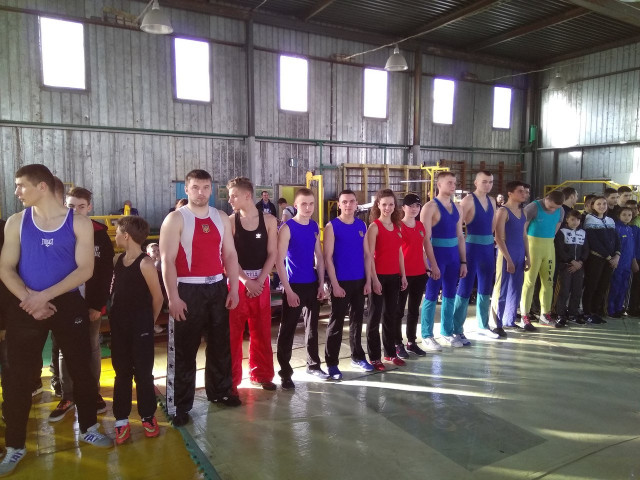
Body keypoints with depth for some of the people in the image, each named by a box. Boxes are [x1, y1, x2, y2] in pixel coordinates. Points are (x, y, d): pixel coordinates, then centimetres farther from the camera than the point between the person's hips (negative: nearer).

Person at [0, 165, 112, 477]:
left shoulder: (79, 223, -5)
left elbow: (85, 269, -10)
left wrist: (45, 295, -18)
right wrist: (29, 299, -15)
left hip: (68, 304, -1)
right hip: (25, 307, 1)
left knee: (81, 367, 8)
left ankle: (88, 428, 28)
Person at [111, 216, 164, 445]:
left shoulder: (145, 263, -17)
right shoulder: (118, 259, 4)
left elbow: (157, 298, -10)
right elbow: (115, 290, 14)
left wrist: (148, 322, 3)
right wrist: (115, 317, 8)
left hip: (140, 328, -6)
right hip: (119, 326, 6)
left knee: (143, 373, 6)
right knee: (122, 373, 12)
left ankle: (148, 416, 22)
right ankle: (121, 420, 22)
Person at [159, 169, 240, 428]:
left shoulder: (221, 218, 8)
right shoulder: (175, 219, -6)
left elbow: (230, 254, 9)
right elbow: (167, 260, -12)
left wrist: (233, 288, 2)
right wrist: (173, 297, -18)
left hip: (217, 287, 5)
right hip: (187, 289, -5)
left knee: (220, 343, 15)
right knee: (184, 349, 2)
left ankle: (219, 391, 33)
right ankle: (179, 405, 13)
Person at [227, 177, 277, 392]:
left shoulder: (269, 220, 1)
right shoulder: (230, 221, -4)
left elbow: (272, 254, 0)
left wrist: (259, 281, -10)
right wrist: (246, 281, -14)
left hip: (261, 281, 2)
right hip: (237, 281, -2)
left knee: (261, 331, 11)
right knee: (233, 331, 2)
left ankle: (260, 374, 26)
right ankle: (231, 379, 14)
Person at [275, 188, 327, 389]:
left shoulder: (315, 227, 7)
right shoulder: (287, 227, -11)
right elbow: (279, 261, -14)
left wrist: (321, 283, 6)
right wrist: (288, 290, -17)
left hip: (313, 284, 6)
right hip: (294, 286, -6)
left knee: (312, 326, 16)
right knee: (287, 329, 1)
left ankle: (313, 365, 31)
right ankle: (285, 373, 11)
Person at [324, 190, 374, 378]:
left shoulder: (362, 225, 7)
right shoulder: (332, 226, -7)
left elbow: (367, 255, 9)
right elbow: (328, 258, -11)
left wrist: (368, 280, 3)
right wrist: (335, 284, -15)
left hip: (359, 281, 5)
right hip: (341, 282, -5)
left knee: (357, 320, 15)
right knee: (336, 322, 2)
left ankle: (357, 357, 29)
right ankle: (332, 363, 11)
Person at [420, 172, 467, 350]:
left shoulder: (457, 208, 11)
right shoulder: (430, 207, -10)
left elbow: (460, 236, 15)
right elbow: (426, 239, -15)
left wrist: (463, 262, 11)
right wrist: (433, 264, -19)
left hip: (453, 256, 7)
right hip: (437, 255, -7)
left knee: (450, 295, 13)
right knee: (431, 296, 0)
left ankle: (447, 332, 25)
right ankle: (427, 336, 10)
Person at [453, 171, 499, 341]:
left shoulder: (492, 201, 12)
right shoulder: (468, 200, -11)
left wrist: (491, 244, 13)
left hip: (488, 248, 7)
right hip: (472, 247, -7)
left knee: (486, 288, 14)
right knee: (465, 288, -4)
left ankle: (482, 325, 28)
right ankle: (457, 330, 3)